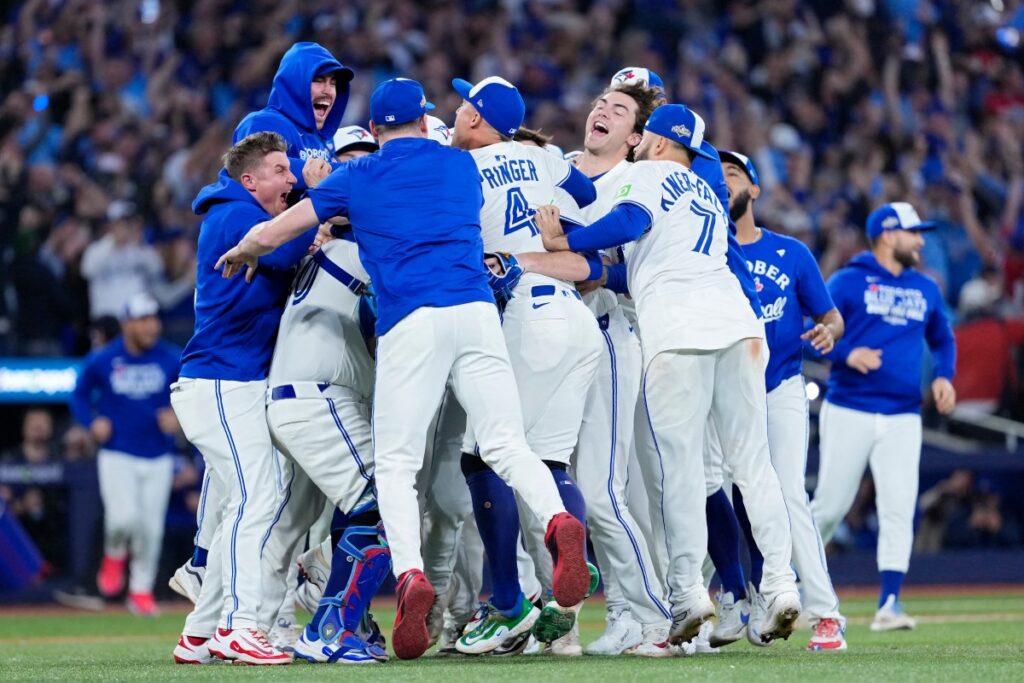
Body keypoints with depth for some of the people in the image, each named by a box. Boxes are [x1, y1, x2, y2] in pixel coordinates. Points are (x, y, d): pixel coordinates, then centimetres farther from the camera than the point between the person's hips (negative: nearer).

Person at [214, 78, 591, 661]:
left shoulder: (357, 179, 14)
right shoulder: (461, 165, 22)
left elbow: (269, 236, 14)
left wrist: (242, 253, 38)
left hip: (410, 322, -2)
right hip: (476, 308, 2)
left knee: (396, 463, 3)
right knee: (506, 443, -2)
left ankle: (411, 575, -19)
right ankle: (558, 521, -32)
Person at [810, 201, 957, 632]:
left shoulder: (926, 289, 14)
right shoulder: (847, 283, -2)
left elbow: (942, 339, 26)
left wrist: (943, 376, 7)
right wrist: (847, 354, -23)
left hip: (902, 419, 4)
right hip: (849, 413, -4)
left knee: (899, 510, -9)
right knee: (831, 505, 0)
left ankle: (889, 604, -12)